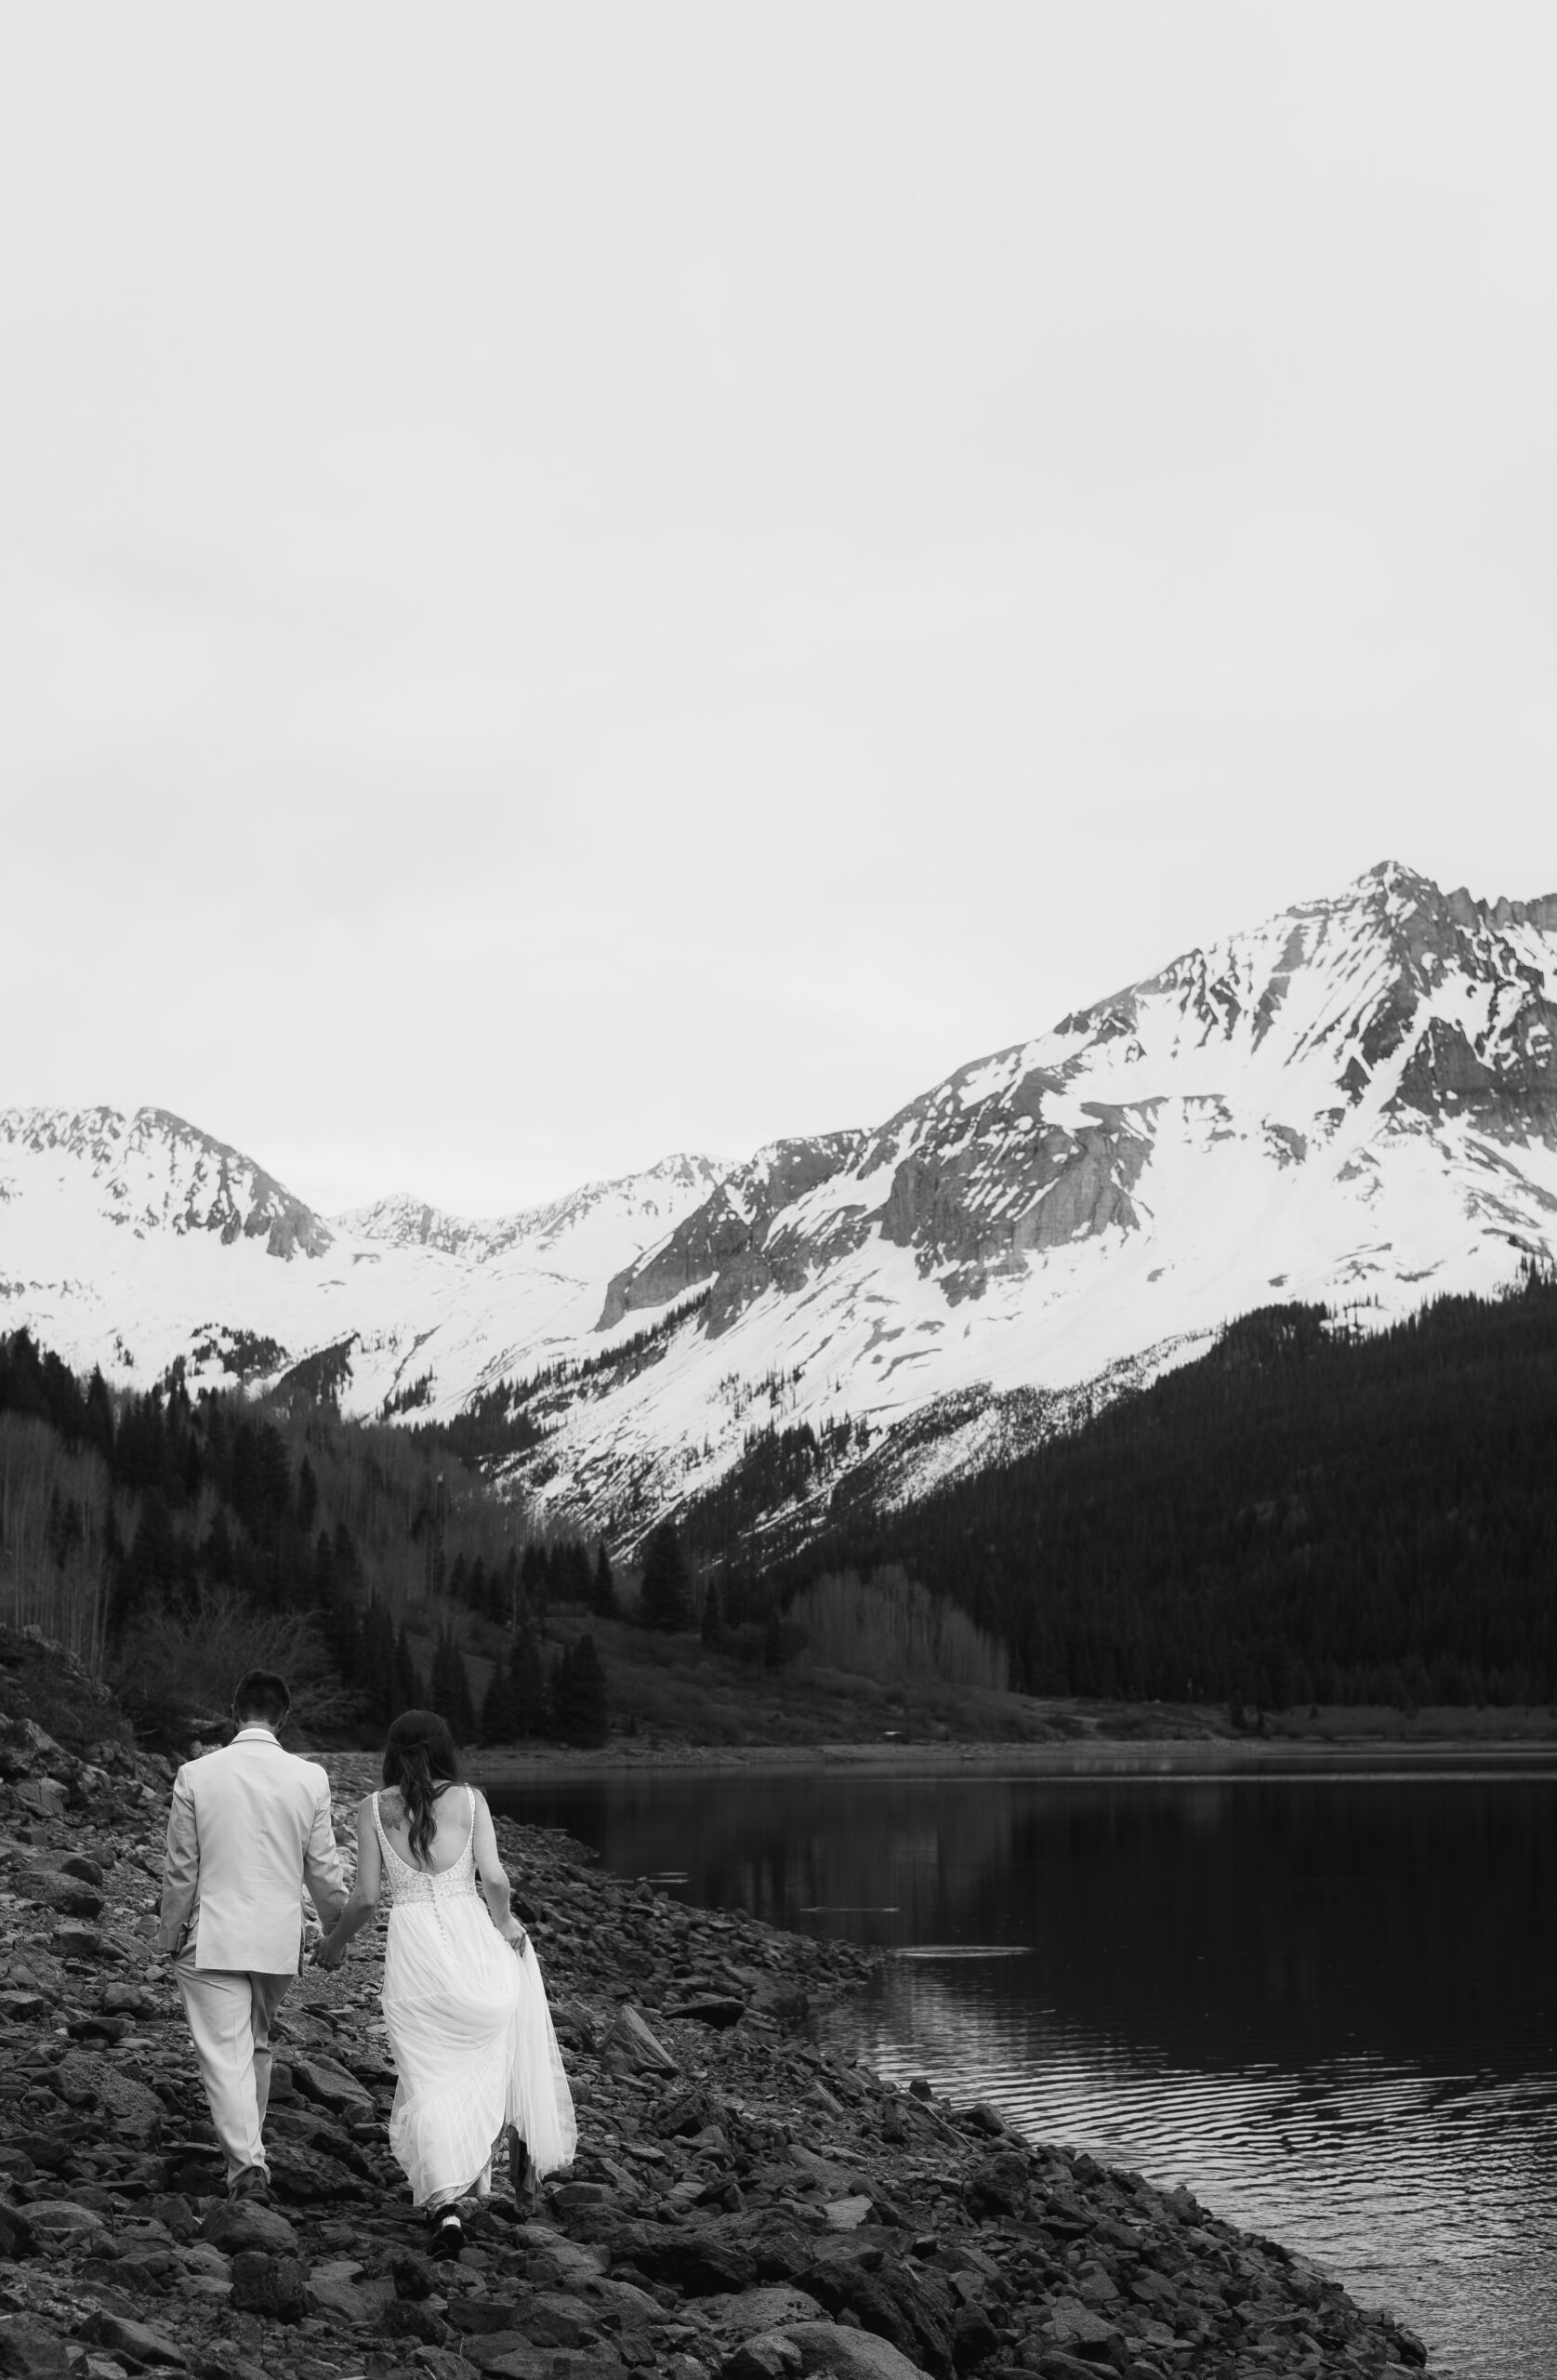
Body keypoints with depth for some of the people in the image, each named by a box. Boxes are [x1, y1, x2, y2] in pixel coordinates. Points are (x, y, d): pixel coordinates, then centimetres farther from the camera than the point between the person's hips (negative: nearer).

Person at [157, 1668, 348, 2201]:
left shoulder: (195, 1776, -8)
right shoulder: (310, 1778, -5)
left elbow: (180, 1870, -3)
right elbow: (324, 1871, 2)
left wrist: (170, 1934, 11)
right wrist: (338, 1925, 18)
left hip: (213, 1938, -2)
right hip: (280, 1938, 3)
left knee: (225, 2055, -1)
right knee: (257, 2044, 20)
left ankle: (246, 2162, -13)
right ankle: (248, 2150, 29)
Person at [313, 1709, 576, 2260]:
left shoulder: (374, 1809, 3)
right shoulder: (468, 1800, 1)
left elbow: (365, 1897, 2)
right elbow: (495, 1878, -7)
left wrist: (335, 1942, 19)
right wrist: (503, 1925, 11)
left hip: (412, 1945, 0)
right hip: (469, 1935, 0)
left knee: (429, 2078, 4)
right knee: (479, 2060, 20)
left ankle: (445, 2204, -9)